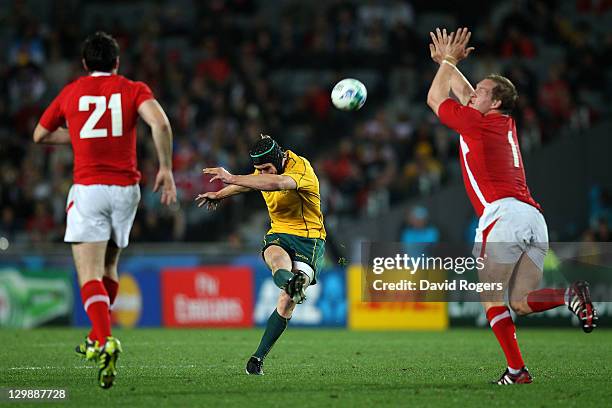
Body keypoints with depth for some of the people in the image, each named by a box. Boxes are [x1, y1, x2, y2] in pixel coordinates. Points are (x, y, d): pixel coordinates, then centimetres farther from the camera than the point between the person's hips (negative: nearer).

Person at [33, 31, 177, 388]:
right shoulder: (134, 90, 6)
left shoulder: (70, 92, 10)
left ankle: (105, 341, -31)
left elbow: (40, 135, 22)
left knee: (89, 275, -9)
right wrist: (166, 168, -5)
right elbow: (160, 123, -13)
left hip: (88, 188, -2)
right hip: (126, 188, 2)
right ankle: (97, 340, 28)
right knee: (108, 266, 22)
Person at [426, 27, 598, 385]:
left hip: (504, 213, -7)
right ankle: (570, 296, -19)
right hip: (536, 218, 7)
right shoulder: (507, 125, 25)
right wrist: (448, 63, 44)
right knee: (520, 303, 7)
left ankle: (517, 369, -14)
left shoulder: (476, 123, 5)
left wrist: (448, 62, 31)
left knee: (491, 299, -3)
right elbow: (465, 94, 41)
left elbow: (435, 99, 20)